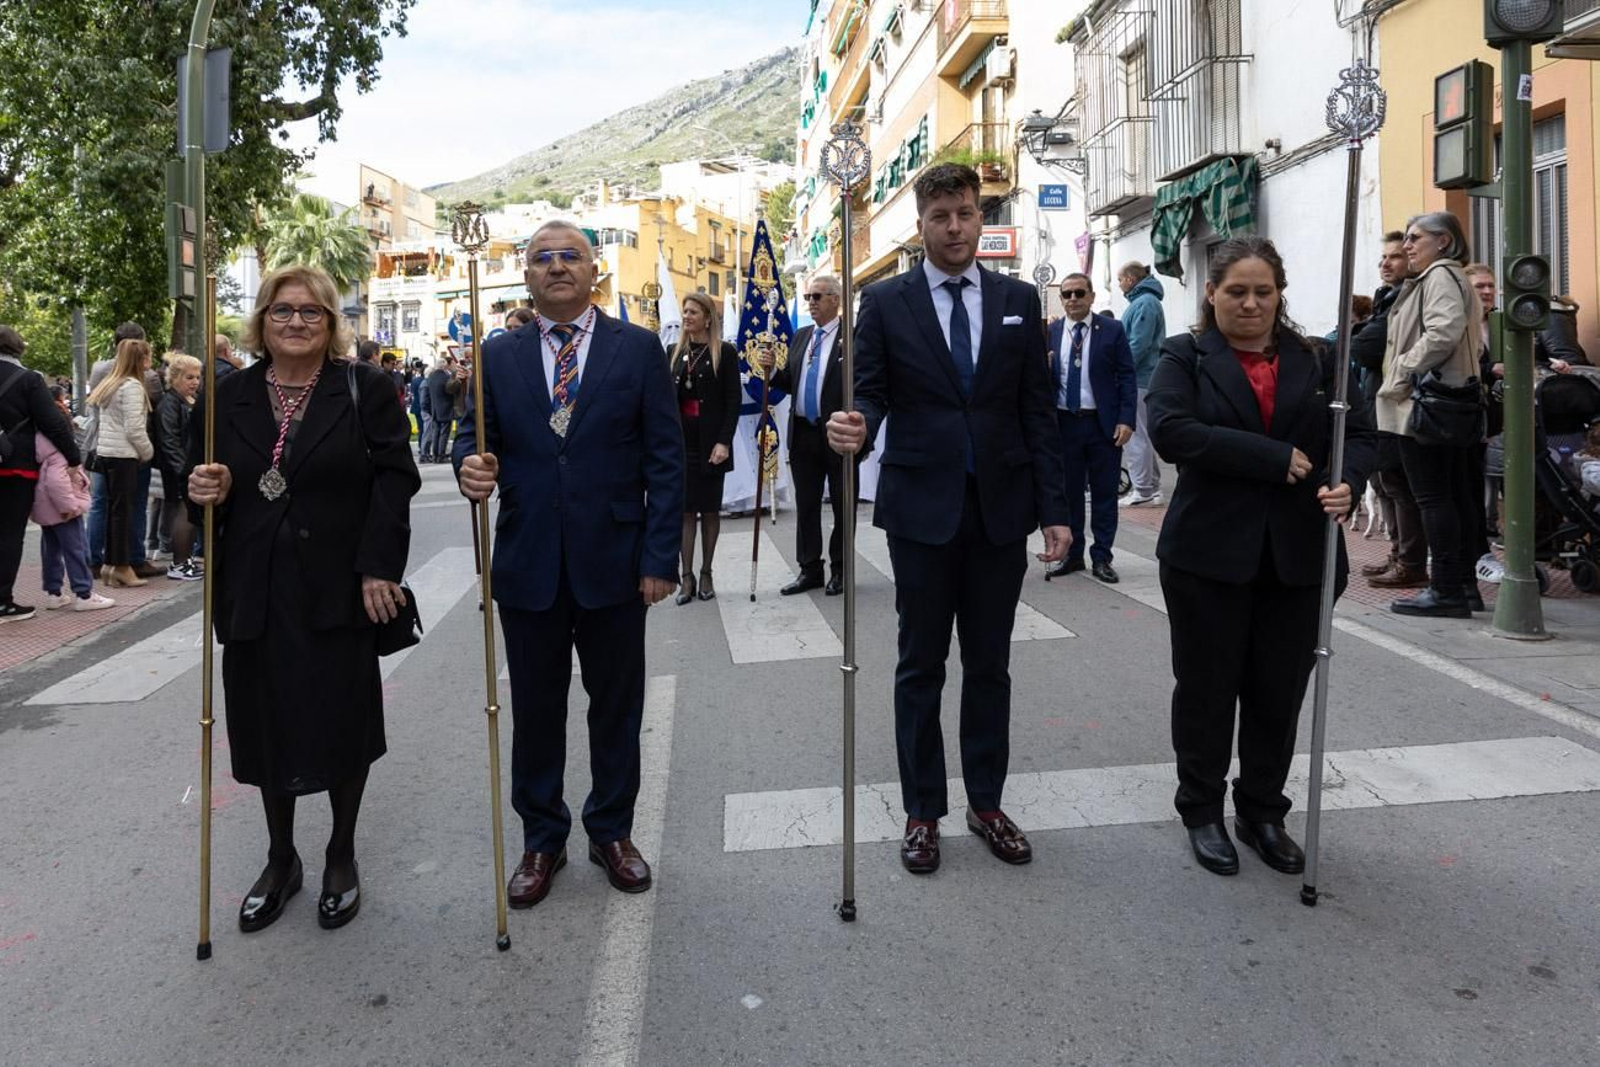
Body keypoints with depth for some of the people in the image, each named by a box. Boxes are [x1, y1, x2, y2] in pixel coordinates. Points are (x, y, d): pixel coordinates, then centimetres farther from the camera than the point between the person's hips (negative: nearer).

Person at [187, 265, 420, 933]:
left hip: (339, 589, -3)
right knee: (266, 723, 11)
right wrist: (204, 491, -9)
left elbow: (393, 480, -8)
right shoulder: (230, 396, 8)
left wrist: (378, 569, -16)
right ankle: (280, 859, 31)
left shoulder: (364, 388, -2)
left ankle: (341, 855, 26)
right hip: (255, 593, 4)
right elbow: (203, 481, 16)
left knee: (343, 722, 5)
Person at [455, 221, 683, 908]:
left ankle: (612, 831, 30)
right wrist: (471, 467, -19)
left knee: (616, 705, 12)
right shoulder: (499, 356, 7)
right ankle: (541, 840, 28)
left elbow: (665, 458, -3)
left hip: (613, 562, -1)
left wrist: (660, 558, -9)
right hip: (528, 565, 2)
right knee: (535, 711, 11)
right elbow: (475, 438, 7)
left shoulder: (637, 348, 0)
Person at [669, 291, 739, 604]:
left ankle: (706, 574, 14)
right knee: (685, 509, 1)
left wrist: (723, 442, -14)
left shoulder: (725, 352, -1)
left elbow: (733, 401, -5)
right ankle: (687, 577, 5)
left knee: (710, 509, 5)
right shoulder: (674, 353, 11)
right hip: (680, 441, 3)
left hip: (711, 443, -3)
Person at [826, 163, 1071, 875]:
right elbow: (871, 390, -4)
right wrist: (854, 426, -29)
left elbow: (1038, 410, 4)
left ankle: (986, 803, 25)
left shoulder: (1018, 301, 6)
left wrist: (1053, 509, 0)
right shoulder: (885, 302, 1)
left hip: (1001, 509, 2)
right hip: (922, 509, -2)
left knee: (990, 664, 11)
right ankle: (922, 812, 19)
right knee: (920, 666, 7)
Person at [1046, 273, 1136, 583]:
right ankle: (1072, 554, 21)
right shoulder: (1050, 334, 6)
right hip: (1064, 423, 2)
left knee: (1104, 493, 5)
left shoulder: (1112, 330, -1)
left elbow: (1127, 377, -3)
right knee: (1068, 491, 10)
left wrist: (1126, 420, -11)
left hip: (1104, 424, -2)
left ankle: (1102, 557, 13)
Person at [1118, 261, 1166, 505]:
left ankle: (1144, 492, -5)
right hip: (1145, 378, 10)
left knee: (1135, 436, -8)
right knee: (1145, 435, 14)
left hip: (1139, 379, -10)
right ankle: (1151, 488, 20)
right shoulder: (1145, 300, 17)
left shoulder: (1145, 303, -14)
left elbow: (1137, 345, -20)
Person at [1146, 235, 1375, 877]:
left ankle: (1263, 812, 29)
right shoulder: (1185, 358, -1)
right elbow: (1171, 431, -17)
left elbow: (1357, 432, 5)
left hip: (1298, 555, 3)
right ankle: (1202, 812, 26)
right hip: (1210, 553, -3)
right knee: (1207, 687, 9)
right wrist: (1276, 458, -19)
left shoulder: (1315, 361, 10)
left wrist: (1347, 483, -18)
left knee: (1280, 691, 11)